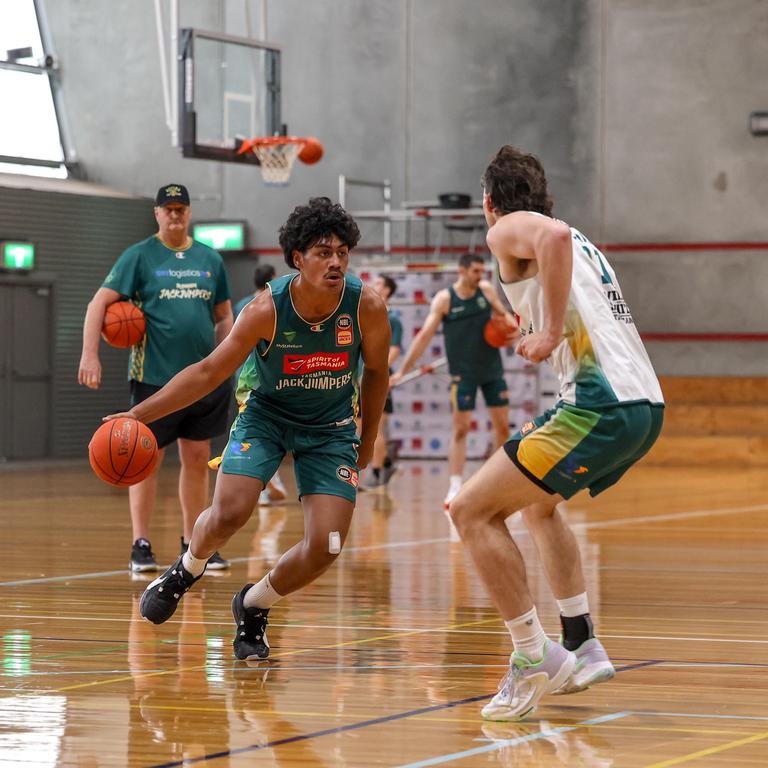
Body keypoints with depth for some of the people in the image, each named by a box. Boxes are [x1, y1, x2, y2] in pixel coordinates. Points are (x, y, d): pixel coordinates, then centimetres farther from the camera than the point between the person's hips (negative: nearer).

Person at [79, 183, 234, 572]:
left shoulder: (210, 259, 10)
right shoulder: (139, 256, -2)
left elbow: (223, 317, 17)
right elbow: (100, 302, -7)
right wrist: (89, 355, -18)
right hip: (154, 377, -4)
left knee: (197, 459, 8)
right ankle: (140, 546, 6)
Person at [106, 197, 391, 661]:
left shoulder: (367, 307, -21)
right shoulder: (267, 310, -24)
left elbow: (377, 372, -1)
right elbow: (208, 372, -16)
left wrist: (367, 442, 7)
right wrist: (139, 414, -24)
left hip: (332, 427, 1)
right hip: (265, 413, -1)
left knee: (326, 547, -12)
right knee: (229, 512, -24)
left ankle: (254, 607, 16)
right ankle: (187, 571, 12)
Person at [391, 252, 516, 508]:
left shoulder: (486, 290, 1)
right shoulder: (443, 299, -10)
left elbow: (503, 314, 15)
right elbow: (424, 336, -11)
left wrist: (512, 326, -10)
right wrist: (402, 371, -15)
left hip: (492, 369, 4)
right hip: (463, 374, -4)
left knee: (503, 426, 7)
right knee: (460, 429, -6)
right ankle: (455, 487, -6)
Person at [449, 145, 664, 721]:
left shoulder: (507, 231, 1)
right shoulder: (580, 242, 27)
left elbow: (554, 235, -22)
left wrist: (552, 332, -21)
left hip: (601, 405, -9)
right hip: (646, 404, 9)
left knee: (473, 512, -5)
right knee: (538, 502, 31)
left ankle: (535, 660, -8)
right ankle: (583, 647, 25)